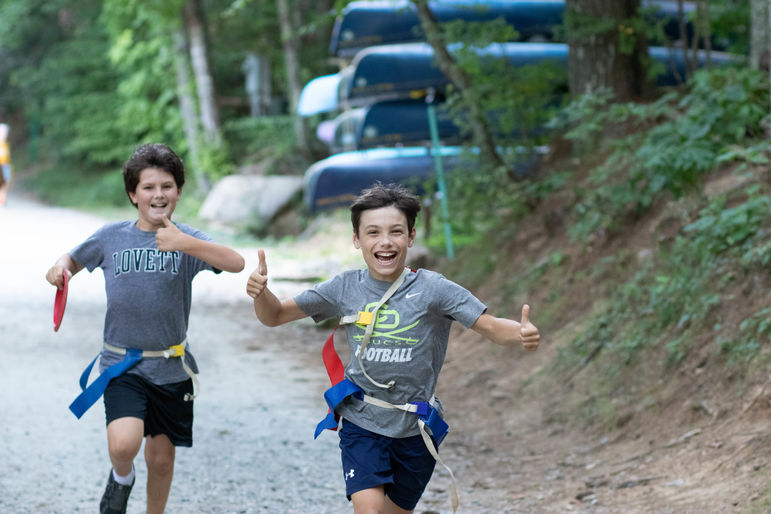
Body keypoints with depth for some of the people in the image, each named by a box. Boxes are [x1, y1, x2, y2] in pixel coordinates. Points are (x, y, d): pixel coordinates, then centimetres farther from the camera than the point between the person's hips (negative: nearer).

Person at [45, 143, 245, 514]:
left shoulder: (186, 239, -5)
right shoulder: (111, 237, 1)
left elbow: (236, 263, -22)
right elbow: (74, 259, 19)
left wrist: (186, 244, -37)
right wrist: (60, 268, -5)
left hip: (171, 368, 1)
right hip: (121, 363, -1)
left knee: (162, 458, 10)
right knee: (123, 444, -22)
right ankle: (121, 479, 13)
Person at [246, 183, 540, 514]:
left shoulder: (432, 289, -12)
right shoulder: (345, 288, -6)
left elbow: (491, 327, -16)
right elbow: (275, 316, 2)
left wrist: (521, 334, -38)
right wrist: (260, 291, -20)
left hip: (416, 428, 0)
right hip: (361, 423, 0)